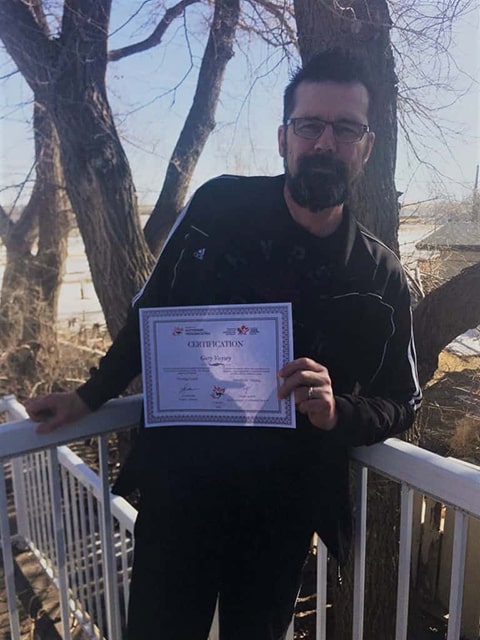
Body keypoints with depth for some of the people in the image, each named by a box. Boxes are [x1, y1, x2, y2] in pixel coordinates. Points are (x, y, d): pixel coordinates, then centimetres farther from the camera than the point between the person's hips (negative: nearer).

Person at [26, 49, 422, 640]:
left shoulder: (381, 276, -6)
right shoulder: (219, 205, -8)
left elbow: (400, 403, 2)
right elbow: (151, 311, 3)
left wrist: (335, 412, -20)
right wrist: (91, 396, 7)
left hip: (284, 507, 1)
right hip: (178, 484, 0)